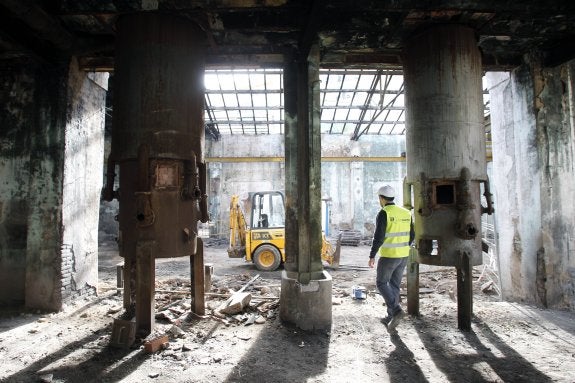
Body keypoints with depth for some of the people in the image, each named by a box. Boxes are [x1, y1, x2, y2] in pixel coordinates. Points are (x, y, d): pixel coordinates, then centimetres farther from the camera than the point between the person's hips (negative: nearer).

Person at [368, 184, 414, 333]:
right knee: (394, 285, 16)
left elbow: (378, 237, -21)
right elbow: (411, 236, 10)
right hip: (403, 256, 7)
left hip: (388, 256, -7)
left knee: (381, 283, 9)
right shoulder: (405, 213, 6)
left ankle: (396, 310, -7)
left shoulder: (383, 214, -16)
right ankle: (391, 318, 20)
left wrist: (372, 256, -13)